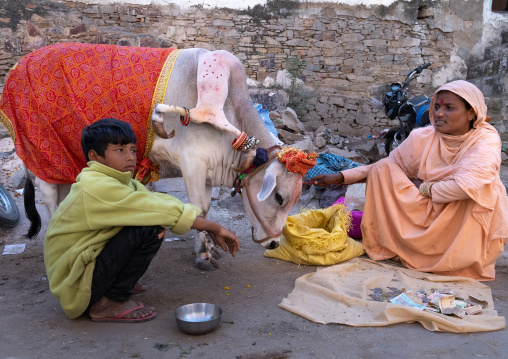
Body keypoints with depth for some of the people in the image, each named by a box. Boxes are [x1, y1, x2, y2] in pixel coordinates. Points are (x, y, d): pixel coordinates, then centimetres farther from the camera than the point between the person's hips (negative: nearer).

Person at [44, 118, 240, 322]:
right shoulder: (96, 187, -24)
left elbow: (159, 200, 3)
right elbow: (164, 211, -26)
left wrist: (210, 228, -7)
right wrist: (215, 228, -18)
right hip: (76, 288, -9)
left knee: (149, 218, 6)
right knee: (150, 228, -23)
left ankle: (120, 282, 14)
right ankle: (111, 302, -11)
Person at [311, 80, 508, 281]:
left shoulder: (486, 140, -19)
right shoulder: (423, 138, -8)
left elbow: (467, 185, -35)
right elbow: (388, 165, 0)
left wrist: (424, 188, -19)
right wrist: (341, 177, -10)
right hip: (427, 211, 3)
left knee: (482, 188, -35)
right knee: (384, 168, -12)